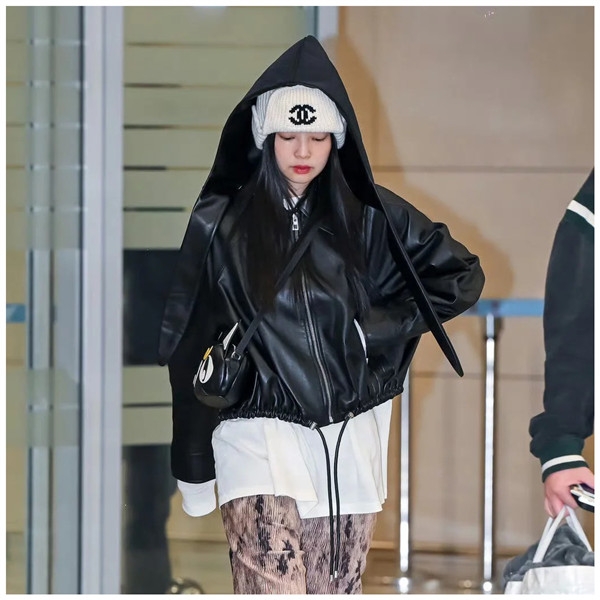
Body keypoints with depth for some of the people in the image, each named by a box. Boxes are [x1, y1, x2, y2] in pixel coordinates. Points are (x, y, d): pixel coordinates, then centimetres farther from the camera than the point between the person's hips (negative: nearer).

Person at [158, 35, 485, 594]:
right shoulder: (220, 222, 2)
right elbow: (187, 339, 7)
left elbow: (461, 275, 13)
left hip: (350, 434, 3)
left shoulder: (369, 216, 6)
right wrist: (192, 463, 7)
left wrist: (383, 327, 2)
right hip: (259, 429, -3)